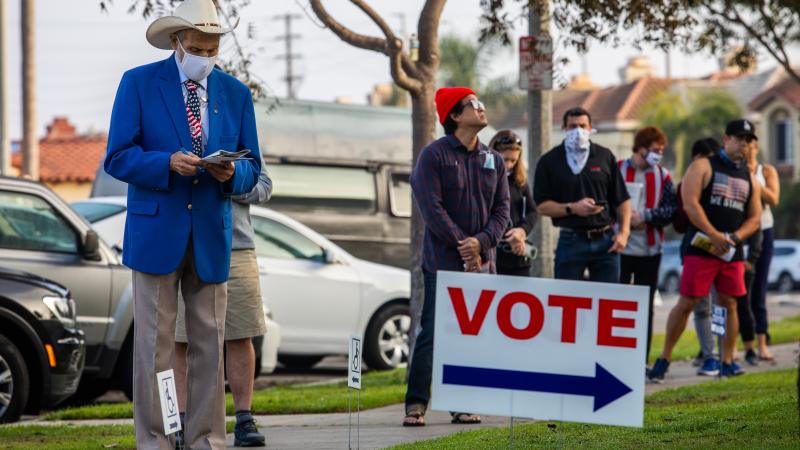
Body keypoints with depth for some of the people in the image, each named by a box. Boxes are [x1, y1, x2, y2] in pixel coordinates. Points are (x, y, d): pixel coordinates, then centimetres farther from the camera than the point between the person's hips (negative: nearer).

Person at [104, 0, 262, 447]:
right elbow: (117, 158, -4)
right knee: (155, 345, -3)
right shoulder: (139, 83, 0)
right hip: (156, 232, -3)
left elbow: (252, 168, 11)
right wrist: (168, 164, -20)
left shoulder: (236, 94, 10)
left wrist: (232, 173, -12)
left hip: (212, 238, 3)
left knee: (210, 345, 4)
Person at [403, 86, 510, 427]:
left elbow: (501, 209, 8)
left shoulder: (493, 160, 12)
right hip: (442, 262, -5)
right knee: (432, 334, -8)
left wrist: (481, 242, -11)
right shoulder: (434, 155, -4)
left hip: (482, 262, 5)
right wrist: (463, 246, -14)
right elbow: (432, 208, -11)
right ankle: (416, 404, -5)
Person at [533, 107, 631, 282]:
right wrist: (572, 208, -14)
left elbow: (622, 200, 9)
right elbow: (542, 205, -1)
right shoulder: (549, 161, 3)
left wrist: (624, 232, -3)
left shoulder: (605, 157, 8)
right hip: (571, 240, -1)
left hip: (605, 241, 2)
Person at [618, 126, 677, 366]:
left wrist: (645, 216, -16)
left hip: (650, 250, 2)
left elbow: (672, 210, -4)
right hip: (620, 247, -2)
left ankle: (642, 361, 11)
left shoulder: (663, 176, 5)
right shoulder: (617, 170, 0)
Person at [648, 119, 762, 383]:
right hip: (701, 249, -5)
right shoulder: (704, 166, 0)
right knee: (687, 302, -7)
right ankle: (664, 359, 0)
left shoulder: (749, 178, 16)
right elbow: (690, 203, -12)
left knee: (729, 304, 4)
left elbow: (754, 218, 16)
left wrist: (735, 237, -5)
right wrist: (715, 235, -18)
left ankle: (727, 361, 10)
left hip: (733, 252, 5)